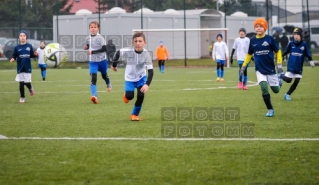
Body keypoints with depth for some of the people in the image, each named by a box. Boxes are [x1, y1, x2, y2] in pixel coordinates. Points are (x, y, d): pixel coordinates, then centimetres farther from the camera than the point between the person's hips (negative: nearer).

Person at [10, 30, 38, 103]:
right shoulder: (17, 47, -1)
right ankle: (22, 97, 18)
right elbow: (14, 57, 1)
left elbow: (32, 55, 10)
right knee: (21, 83, 2)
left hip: (28, 68, 0)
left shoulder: (29, 46, 0)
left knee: (27, 82, -4)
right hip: (20, 69, 0)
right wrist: (12, 59, -20)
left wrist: (35, 54, -10)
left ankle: (30, 88, 31)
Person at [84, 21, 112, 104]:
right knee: (93, 78, -14)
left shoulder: (100, 38, -15)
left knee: (104, 75, 20)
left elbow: (104, 49, -22)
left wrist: (93, 52, -25)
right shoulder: (87, 38, 2)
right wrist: (86, 47, -1)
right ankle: (94, 96, -25)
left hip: (102, 60, -2)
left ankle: (108, 84, 55)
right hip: (92, 62, 2)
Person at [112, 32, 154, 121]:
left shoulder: (146, 54, -25)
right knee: (130, 96, -16)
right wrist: (114, 65, 6)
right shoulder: (128, 51, -25)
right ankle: (126, 95, 24)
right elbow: (118, 53, -5)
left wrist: (147, 84, -38)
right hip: (130, 78, 0)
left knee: (141, 96, -14)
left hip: (141, 78, 0)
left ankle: (135, 114, 11)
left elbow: (150, 71, -27)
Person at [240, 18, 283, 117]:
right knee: (264, 88, -17)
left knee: (276, 90, 6)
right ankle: (270, 110, -3)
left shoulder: (269, 39, -8)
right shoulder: (253, 40, -1)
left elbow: (277, 51, 1)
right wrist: (244, 65, 8)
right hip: (260, 70, 1)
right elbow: (249, 54, 13)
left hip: (271, 69, -1)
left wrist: (279, 64, -7)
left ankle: (278, 82, 45)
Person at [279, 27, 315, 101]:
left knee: (296, 82, 2)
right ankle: (281, 75, 24)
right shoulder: (291, 44, -2)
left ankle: (287, 95, 18)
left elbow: (308, 54, -3)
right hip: (291, 66, -1)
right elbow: (286, 52, 10)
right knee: (288, 80, -9)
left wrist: (310, 61, -17)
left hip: (299, 68, 1)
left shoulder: (304, 44, -5)